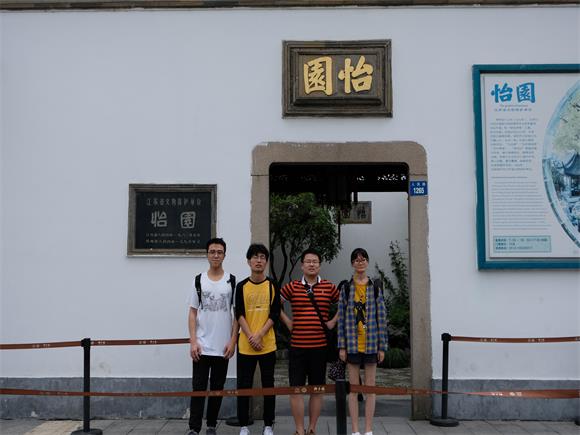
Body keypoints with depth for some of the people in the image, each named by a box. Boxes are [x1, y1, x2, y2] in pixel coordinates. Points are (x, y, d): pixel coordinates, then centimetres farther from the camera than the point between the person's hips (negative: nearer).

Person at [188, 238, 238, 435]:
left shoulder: (232, 281, 1)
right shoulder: (199, 280, 3)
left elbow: (237, 314, 2)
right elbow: (193, 313, 3)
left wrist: (232, 341, -5)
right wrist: (193, 341, -5)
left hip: (223, 346, 0)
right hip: (202, 345, 0)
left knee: (217, 388, 10)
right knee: (198, 387, 0)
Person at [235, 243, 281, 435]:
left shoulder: (273, 285, 2)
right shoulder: (241, 286, 3)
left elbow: (275, 314, -3)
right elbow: (239, 314, -2)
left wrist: (259, 335, -13)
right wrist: (251, 337, -13)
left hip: (268, 344, 0)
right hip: (245, 345, 0)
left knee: (268, 385, 7)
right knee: (244, 385, 5)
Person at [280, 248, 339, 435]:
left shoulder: (329, 287, 3)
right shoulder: (292, 287, 2)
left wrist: (334, 321, 4)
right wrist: (286, 321, 3)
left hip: (320, 346, 1)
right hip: (297, 345, 0)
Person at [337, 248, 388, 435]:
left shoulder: (375, 287, 3)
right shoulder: (345, 287, 3)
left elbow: (382, 317, 3)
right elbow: (341, 317, 2)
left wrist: (382, 346, -1)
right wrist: (342, 346, -2)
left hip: (371, 343, 0)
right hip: (352, 343, 0)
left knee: (370, 387, 6)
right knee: (353, 388, 5)